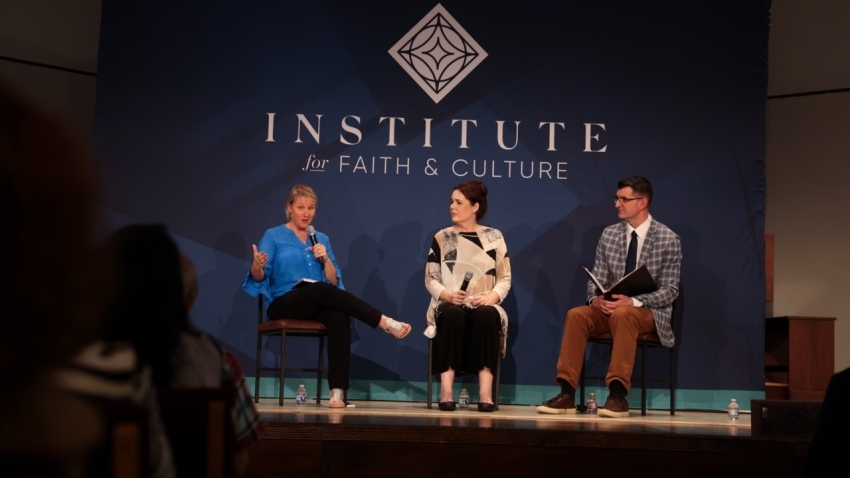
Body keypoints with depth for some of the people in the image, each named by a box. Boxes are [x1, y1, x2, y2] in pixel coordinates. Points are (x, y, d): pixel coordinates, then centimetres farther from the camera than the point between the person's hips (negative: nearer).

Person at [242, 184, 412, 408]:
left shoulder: (322, 239, 19)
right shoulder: (273, 236, 8)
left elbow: (334, 281, 12)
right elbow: (259, 277, -2)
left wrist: (325, 259, -6)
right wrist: (257, 266, -25)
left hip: (318, 306, 3)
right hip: (284, 305, -3)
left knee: (340, 318, -35)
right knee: (320, 290, -37)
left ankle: (338, 391, -43)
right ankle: (384, 322, -36)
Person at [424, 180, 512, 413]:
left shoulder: (494, 237, 10)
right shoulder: (442, 237, 10)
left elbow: (505, 279, 6)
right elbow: (430, 280, 6)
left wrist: (492, 296, -15)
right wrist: (447, 294, -15)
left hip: (484, 306, 0)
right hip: (450, 304, 0)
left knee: (486, 316, -37)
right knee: (452, 315, -37)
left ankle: (486, 391, -41)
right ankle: (446, 389, -41)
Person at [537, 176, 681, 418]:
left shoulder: (668, 239, -6)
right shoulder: (609, 234, 7)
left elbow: (670, 291, -9)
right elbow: (597, 279, 9)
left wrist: (633, 301, -25)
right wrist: (595, 298, -16)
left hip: (649, 310, -4)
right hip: (611, 306, 4)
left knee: (622, 315, -38)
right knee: (576, 314, -25)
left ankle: (618, 394, -38)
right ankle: (567, 393, -28)